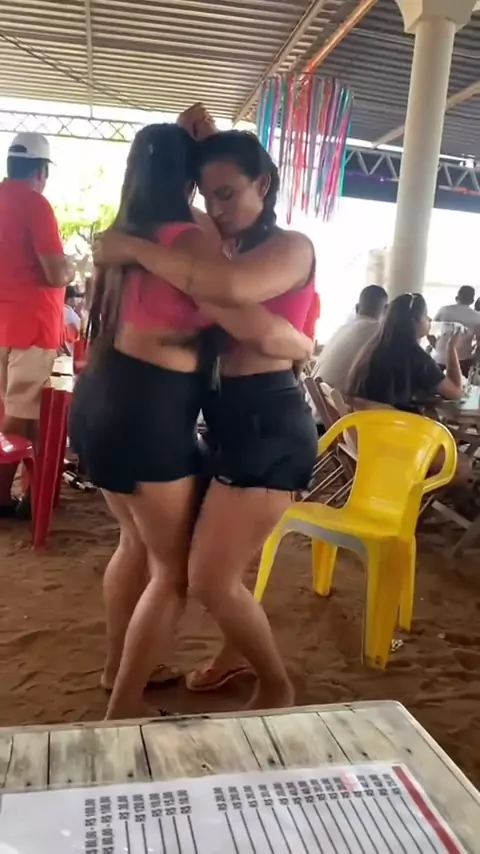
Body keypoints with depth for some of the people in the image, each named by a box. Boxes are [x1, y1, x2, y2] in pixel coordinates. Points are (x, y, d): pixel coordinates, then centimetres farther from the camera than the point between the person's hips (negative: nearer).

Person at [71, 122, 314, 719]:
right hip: (148, 415, -9)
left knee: (138, 540, 25)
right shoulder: (189, 240, -15)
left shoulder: (126, 235, 10)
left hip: (98, 401, 9)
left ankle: (115, 667, 39)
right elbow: (261, 332, -18)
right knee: (175, 569, 6)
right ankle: (123, 710, 16)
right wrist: (307, 347, 3)